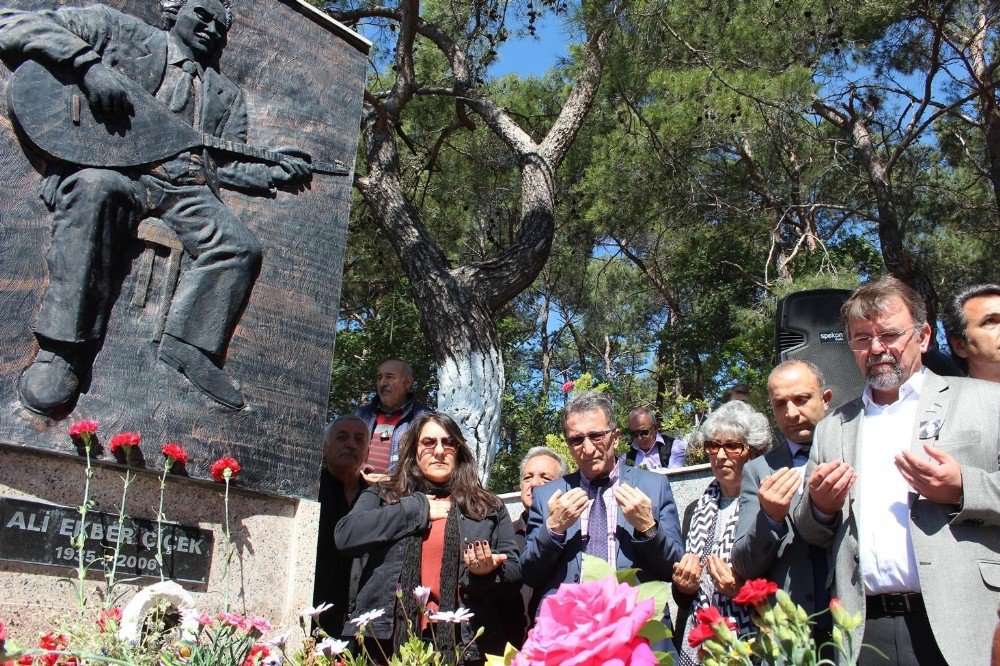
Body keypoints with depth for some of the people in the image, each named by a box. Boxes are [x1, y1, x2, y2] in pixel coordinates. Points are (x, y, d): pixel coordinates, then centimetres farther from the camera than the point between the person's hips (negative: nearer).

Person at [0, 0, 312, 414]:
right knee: (96, 188, -40)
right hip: (108, 165, -4)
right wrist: (87, 64, -9)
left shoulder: (227, 94, 29)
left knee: (241, 248, -22)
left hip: (185, 188, 4)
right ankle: (61, 349, -36)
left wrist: (273, 175, 0)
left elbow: (225, 165, 21)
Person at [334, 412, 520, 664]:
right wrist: (417, 509, -3)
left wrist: (490, 571, -12)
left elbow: (514, 573, 11)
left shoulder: (489, 507, 14)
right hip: (385, 637, 0)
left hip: (461, 644, 1)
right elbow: (345, 534, -6)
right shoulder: (380, 496, 13)